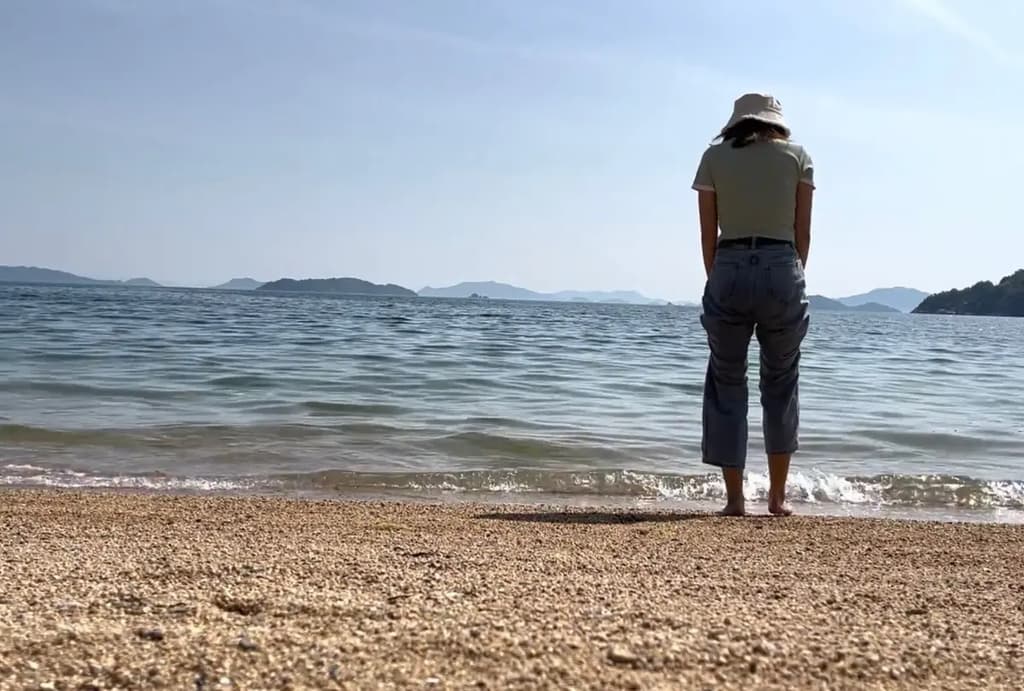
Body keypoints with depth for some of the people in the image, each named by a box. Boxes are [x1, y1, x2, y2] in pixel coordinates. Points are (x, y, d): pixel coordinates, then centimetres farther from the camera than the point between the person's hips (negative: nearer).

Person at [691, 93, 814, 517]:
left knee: (726, 384, 10)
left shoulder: (714, 156, 9)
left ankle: (734, 499, 8)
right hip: (782, 270, 1)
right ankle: (777, 495, 18)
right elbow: (802, 233, 6)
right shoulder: (797, 156, 9)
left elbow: (708, 235, 6)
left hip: (729, 271, 0)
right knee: (781, 382, 16)